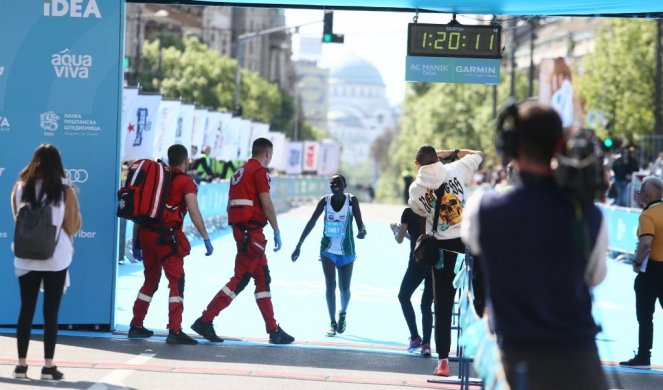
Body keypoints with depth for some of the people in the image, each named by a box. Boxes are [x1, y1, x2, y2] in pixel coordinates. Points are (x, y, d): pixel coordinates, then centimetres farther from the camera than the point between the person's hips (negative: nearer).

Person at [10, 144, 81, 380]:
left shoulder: (20, 188, -1)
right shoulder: (65, 191, -8)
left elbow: (16, 220, 12)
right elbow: (72, 227, -3)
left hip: (26, 258, 2)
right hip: (56, 258, -2)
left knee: (26, 310, 8)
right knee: (51, 312, 2)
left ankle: (21, 364, 9)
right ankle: (48, 366, 3)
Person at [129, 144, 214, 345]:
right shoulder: (186, 182, 0)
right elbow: (194, 212, -13)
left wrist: (136, 241, 25)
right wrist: (206, 239, -10)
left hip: (146, 234, 7)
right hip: (167, 236, -7)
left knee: (151, 280, 20)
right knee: (177, 281, -2)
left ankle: (136, 326, 26)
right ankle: (174, 331, -10)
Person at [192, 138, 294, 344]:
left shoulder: (239, 173, 19)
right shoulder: (259, 171, -7)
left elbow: (230, 206, 20)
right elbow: (267, 204, -14)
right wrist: (277, 231, -8)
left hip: (240, 231, 9)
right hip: (252, 232, -9)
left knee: (263, 279, 11)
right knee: (240, 279, -8)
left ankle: (274, 330, 12)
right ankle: (205, 320, -11)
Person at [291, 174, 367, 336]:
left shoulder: (352, 200, -10)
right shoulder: (325, 201, -6)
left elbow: (359, 223, -17)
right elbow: (311, 223, -3)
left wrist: (362, 231, -42)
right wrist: (298, 246, -5)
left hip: (346, 251, -1)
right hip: (328, 250, 1)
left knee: (344, 288, 5)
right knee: (330, 285, -7)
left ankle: (342, 314, 35)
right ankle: (333, 323, 1)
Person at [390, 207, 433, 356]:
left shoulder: (409, 212, -3)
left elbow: (399, 239, 4)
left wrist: (395, 230, 24)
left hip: (418, 262, -4)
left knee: (404, 296, 18)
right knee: (427, 305, 10)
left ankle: (415, 338, 10)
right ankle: (426, 344, 0)